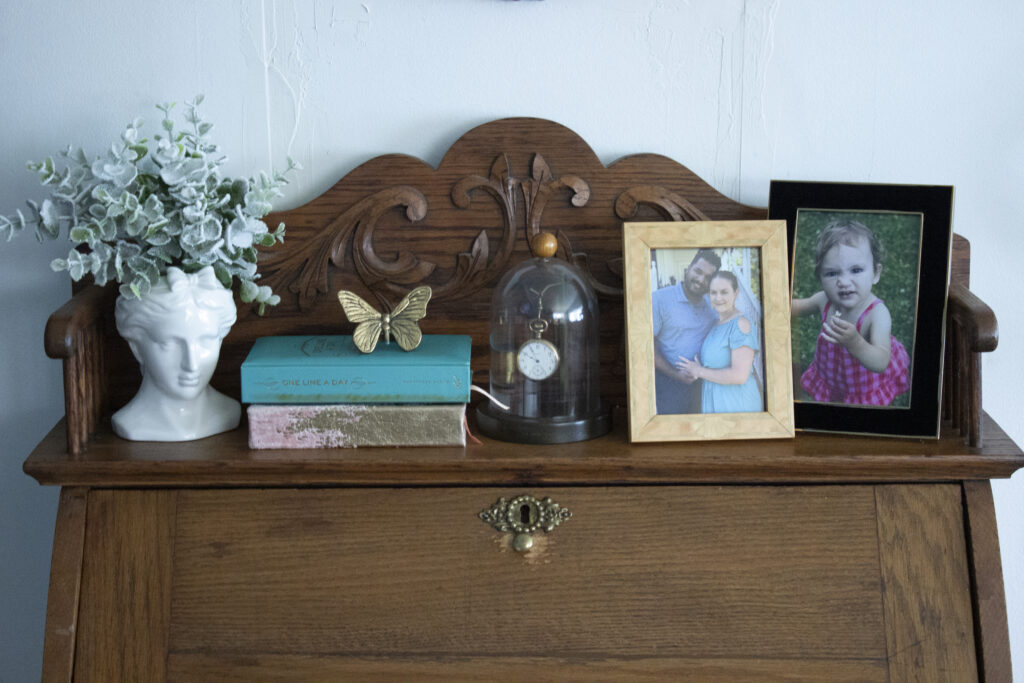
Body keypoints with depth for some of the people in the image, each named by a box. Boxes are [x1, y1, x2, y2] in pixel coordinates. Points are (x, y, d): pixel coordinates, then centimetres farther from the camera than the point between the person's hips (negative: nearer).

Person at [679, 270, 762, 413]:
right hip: (715, 404, 9)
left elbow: (740, 375, -23)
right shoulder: (717, 324, 11)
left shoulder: (741, 324, -16)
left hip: (736, 405, -9)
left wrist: (700, 372, -13)